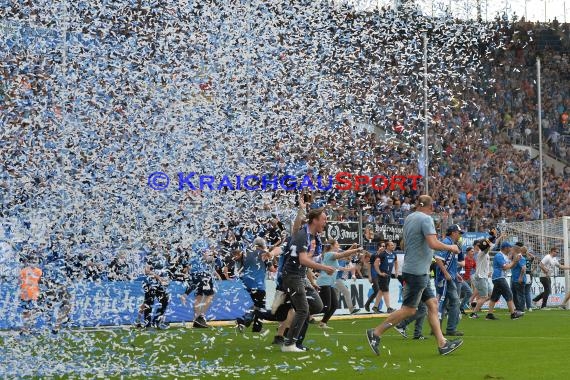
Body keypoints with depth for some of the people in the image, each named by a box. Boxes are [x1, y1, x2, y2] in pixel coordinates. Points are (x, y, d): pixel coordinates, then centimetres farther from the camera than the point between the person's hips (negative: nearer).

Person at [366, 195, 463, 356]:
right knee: (409, 309, -5)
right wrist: (451, 248, -9)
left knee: (432, 304, 8)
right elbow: (433, 243, -24)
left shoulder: (409, 218, 12)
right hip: (417, 271, -10)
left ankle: (442, 344, 7)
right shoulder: (426, 219, -14)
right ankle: (376, 333, -2)